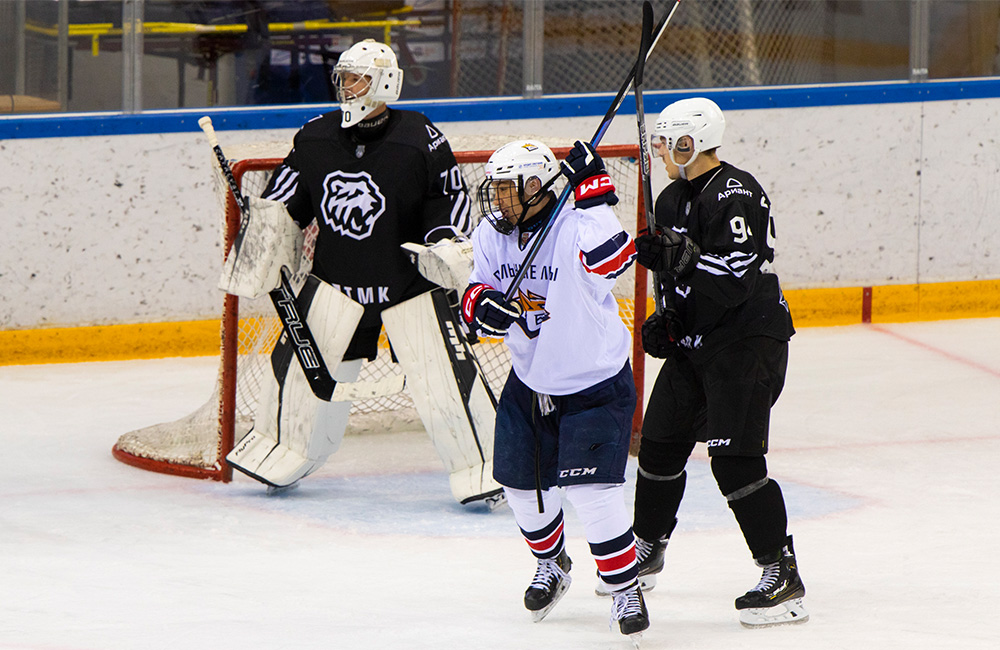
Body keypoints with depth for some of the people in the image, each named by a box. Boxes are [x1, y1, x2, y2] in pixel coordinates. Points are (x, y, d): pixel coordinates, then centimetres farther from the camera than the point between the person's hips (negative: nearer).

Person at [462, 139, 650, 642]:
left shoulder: (573, 230, -26)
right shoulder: (491, 236, -4)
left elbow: (609, 259, -47)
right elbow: (479, 290, 2)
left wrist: (593, 196, -47)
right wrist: (483, 303, -21)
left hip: (596, 385, -7)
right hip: (529, 382, 7)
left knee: (592, 492, -15)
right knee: (521, 486, 13)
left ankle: (626, 590, 2)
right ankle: (552, 563, 43)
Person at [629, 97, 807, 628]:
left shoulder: (735, 196, -19)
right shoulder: (672, 200, 11)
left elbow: (734, 280, -27)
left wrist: (676, 257, -28)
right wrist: (666, 319, 9)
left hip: (748, 340, -9)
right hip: (695, 342, 9)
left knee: (735, 458, -16)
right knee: (660, 443, 15)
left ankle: (782, 576, -14)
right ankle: (646, 550, 36)